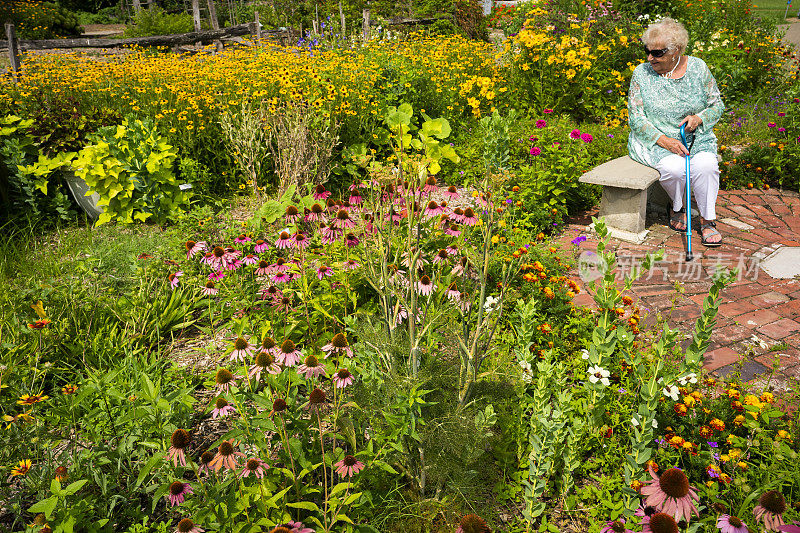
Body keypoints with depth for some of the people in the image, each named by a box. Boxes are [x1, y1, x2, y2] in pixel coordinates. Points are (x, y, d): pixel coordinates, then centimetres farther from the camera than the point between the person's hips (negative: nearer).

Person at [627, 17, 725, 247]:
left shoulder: (697, 67, 0)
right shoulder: (642, 73, -5)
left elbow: (717, 105, 9)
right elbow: (636, 118, -7)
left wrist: (700, 118, -15)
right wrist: (663, 140, -19)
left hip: (696, 138, 2)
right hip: (653, 139, -2)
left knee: (706, 165, -29)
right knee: (674, 167, -32)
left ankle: (707, 220, -7)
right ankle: (677, 208, 1)